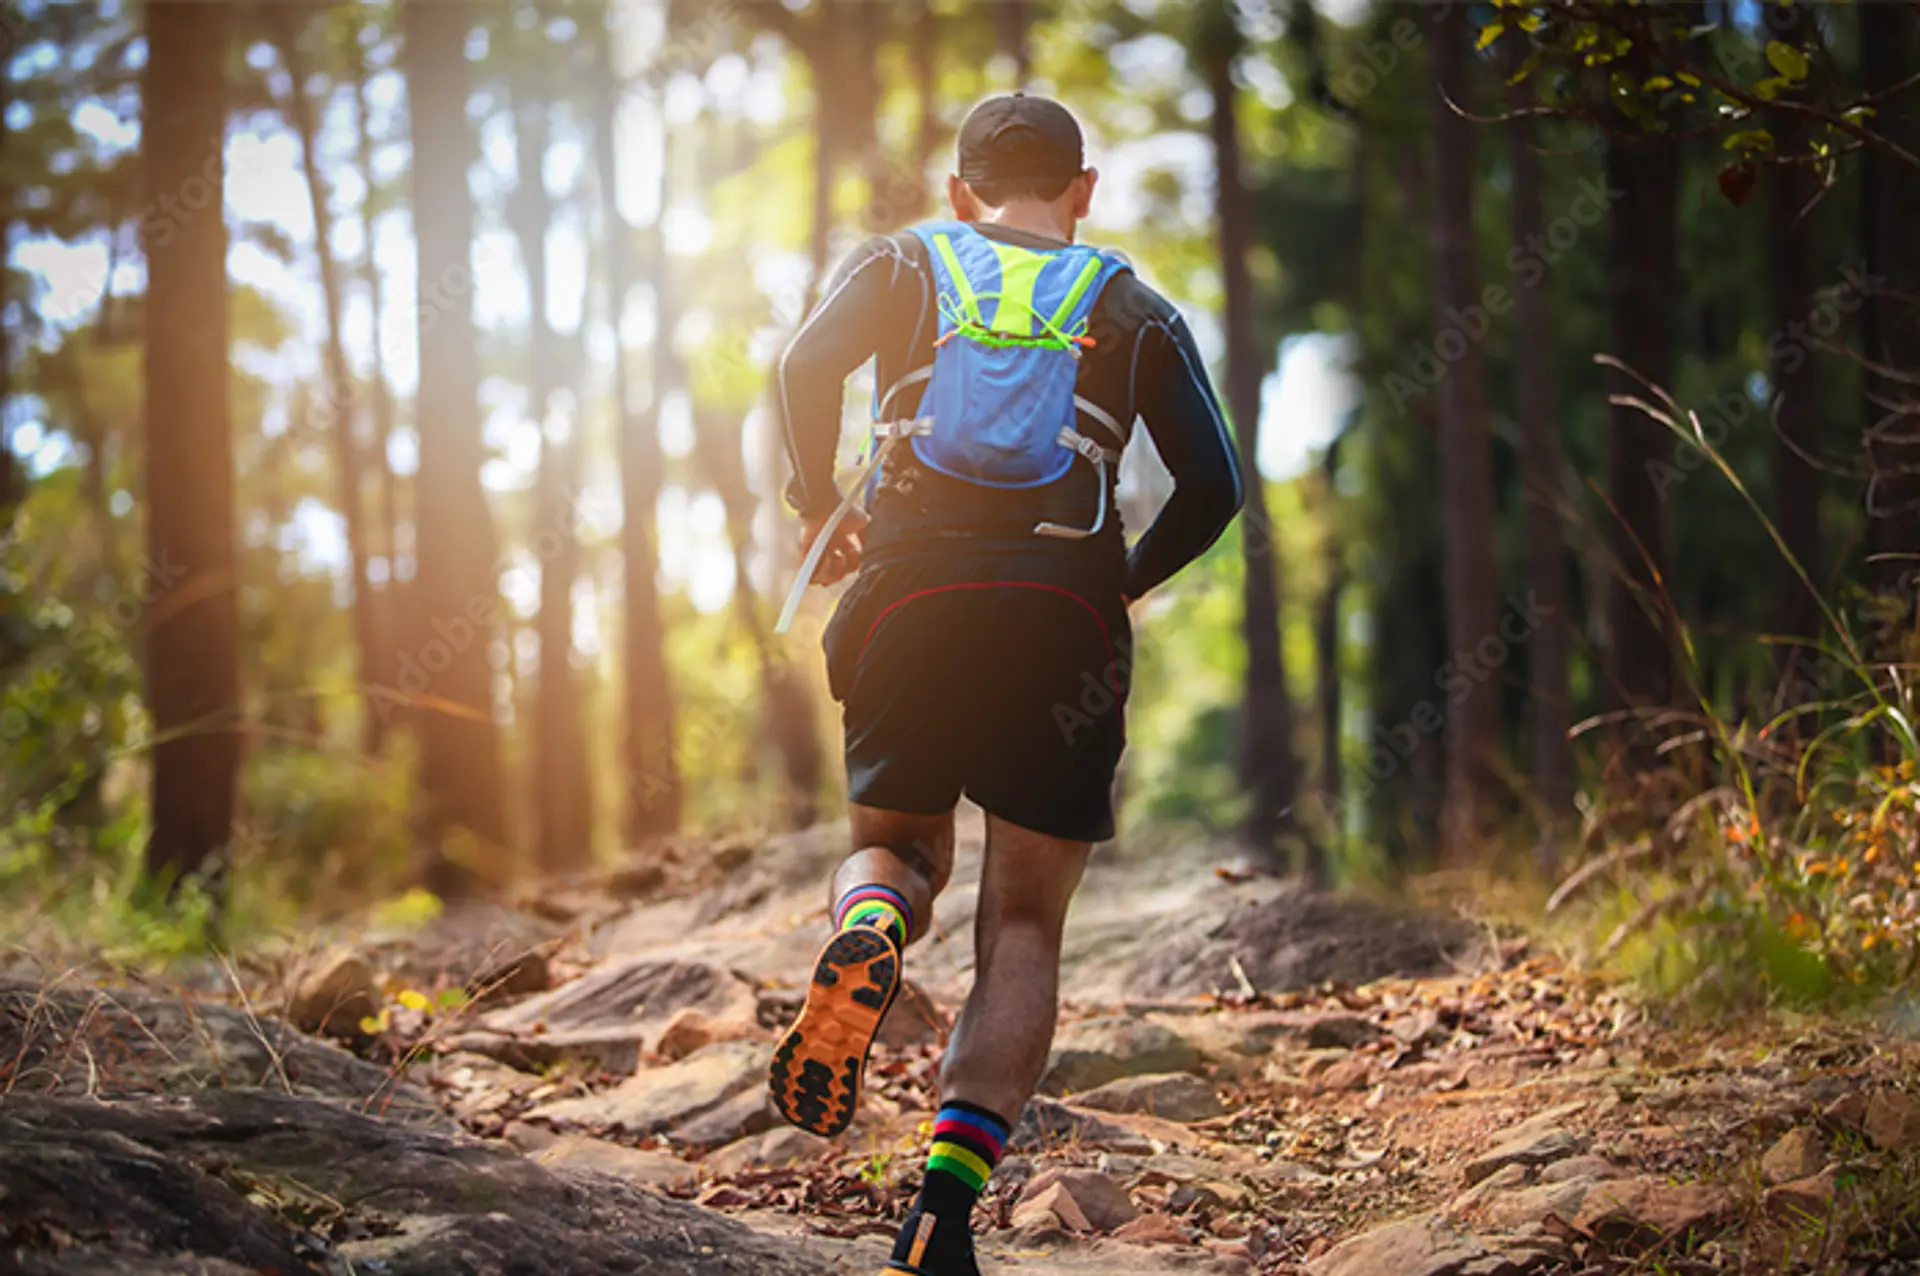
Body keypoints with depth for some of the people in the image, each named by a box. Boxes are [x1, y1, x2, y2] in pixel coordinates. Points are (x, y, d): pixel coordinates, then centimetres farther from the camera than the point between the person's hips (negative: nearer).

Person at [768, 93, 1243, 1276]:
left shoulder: (903, 261, 18)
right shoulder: (1133, 306, 19)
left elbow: (809, 365, -3)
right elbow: (1213, 487, 7)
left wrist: (820, 506, 9)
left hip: (912, 598, 1)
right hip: (1065, 617, 0)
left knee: (900, 849, 23)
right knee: (1024, 931, 6)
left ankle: (867, 936, -15)